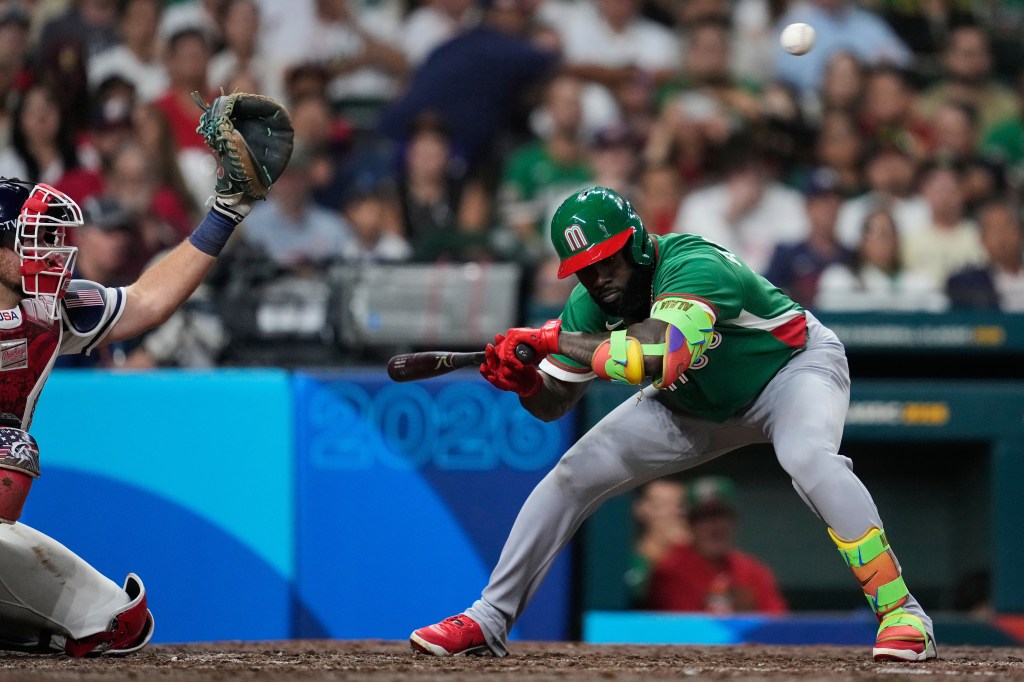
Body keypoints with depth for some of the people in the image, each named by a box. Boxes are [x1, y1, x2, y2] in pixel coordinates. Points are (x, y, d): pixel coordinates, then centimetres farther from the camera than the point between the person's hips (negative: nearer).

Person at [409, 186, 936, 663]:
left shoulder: (695, 266, -38)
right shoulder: (591, 303, -16)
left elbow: (662, 356, -55)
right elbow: (555, 402, -6)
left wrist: (552, 339, -48)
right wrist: (524, 381, -30)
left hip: (793, 364, -6)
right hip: (696, 405, 7)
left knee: (808, 457, -37)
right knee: (576, 472, -3)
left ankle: (899, 611, -31)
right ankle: (488, 620, 7)